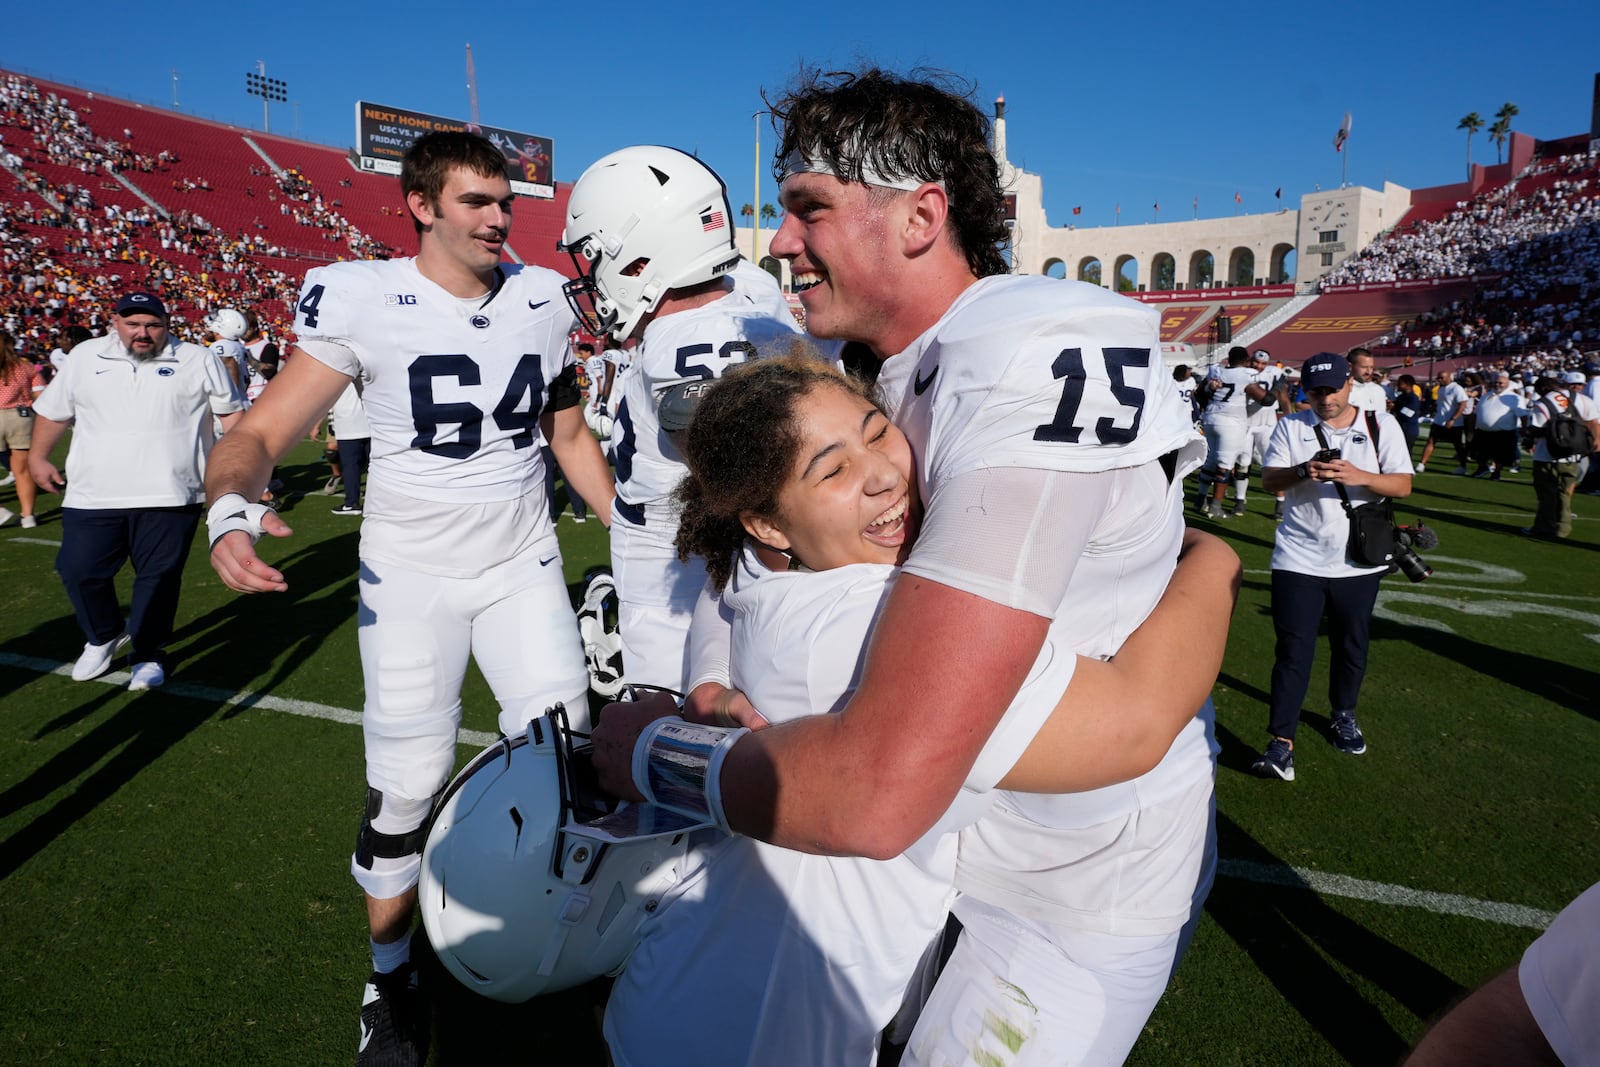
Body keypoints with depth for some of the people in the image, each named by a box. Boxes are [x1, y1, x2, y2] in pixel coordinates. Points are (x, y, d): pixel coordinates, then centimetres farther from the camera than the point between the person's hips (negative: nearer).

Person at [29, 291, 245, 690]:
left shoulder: (196, 361, 1)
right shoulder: (85, 358, 8)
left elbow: (231, 410, 5)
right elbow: (53, 411, 19)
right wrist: (37, 457, 18)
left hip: (168, 497, -3)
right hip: (92, 497, 3)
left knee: (158, 578, 3)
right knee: (80, 573, 5)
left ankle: (149, 653, 19)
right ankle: (105, 636, 30)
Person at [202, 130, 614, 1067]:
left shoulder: (543, 299, 1)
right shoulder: (364, 304, -11)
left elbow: (570, 432, 11)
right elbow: (264, 432, -12)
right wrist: (231, 505, -33)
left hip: (524, 563, 3)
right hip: (412, 572, -3)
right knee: (408, 785, 2)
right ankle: (392, 977, 27)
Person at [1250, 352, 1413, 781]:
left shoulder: (1381, 425, 1)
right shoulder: (1291, 427, 2)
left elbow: (1403, 486, -6)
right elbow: (1269, 479, -4)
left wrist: (1360, 476, -24)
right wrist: (1302, 471, -24)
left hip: (1358, 563, 1)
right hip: (1298, 561, -1)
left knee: (1352, 647, 15)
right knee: (1293, 651, -4)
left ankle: (1344, 715, 39)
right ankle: (1281, 743, -3)